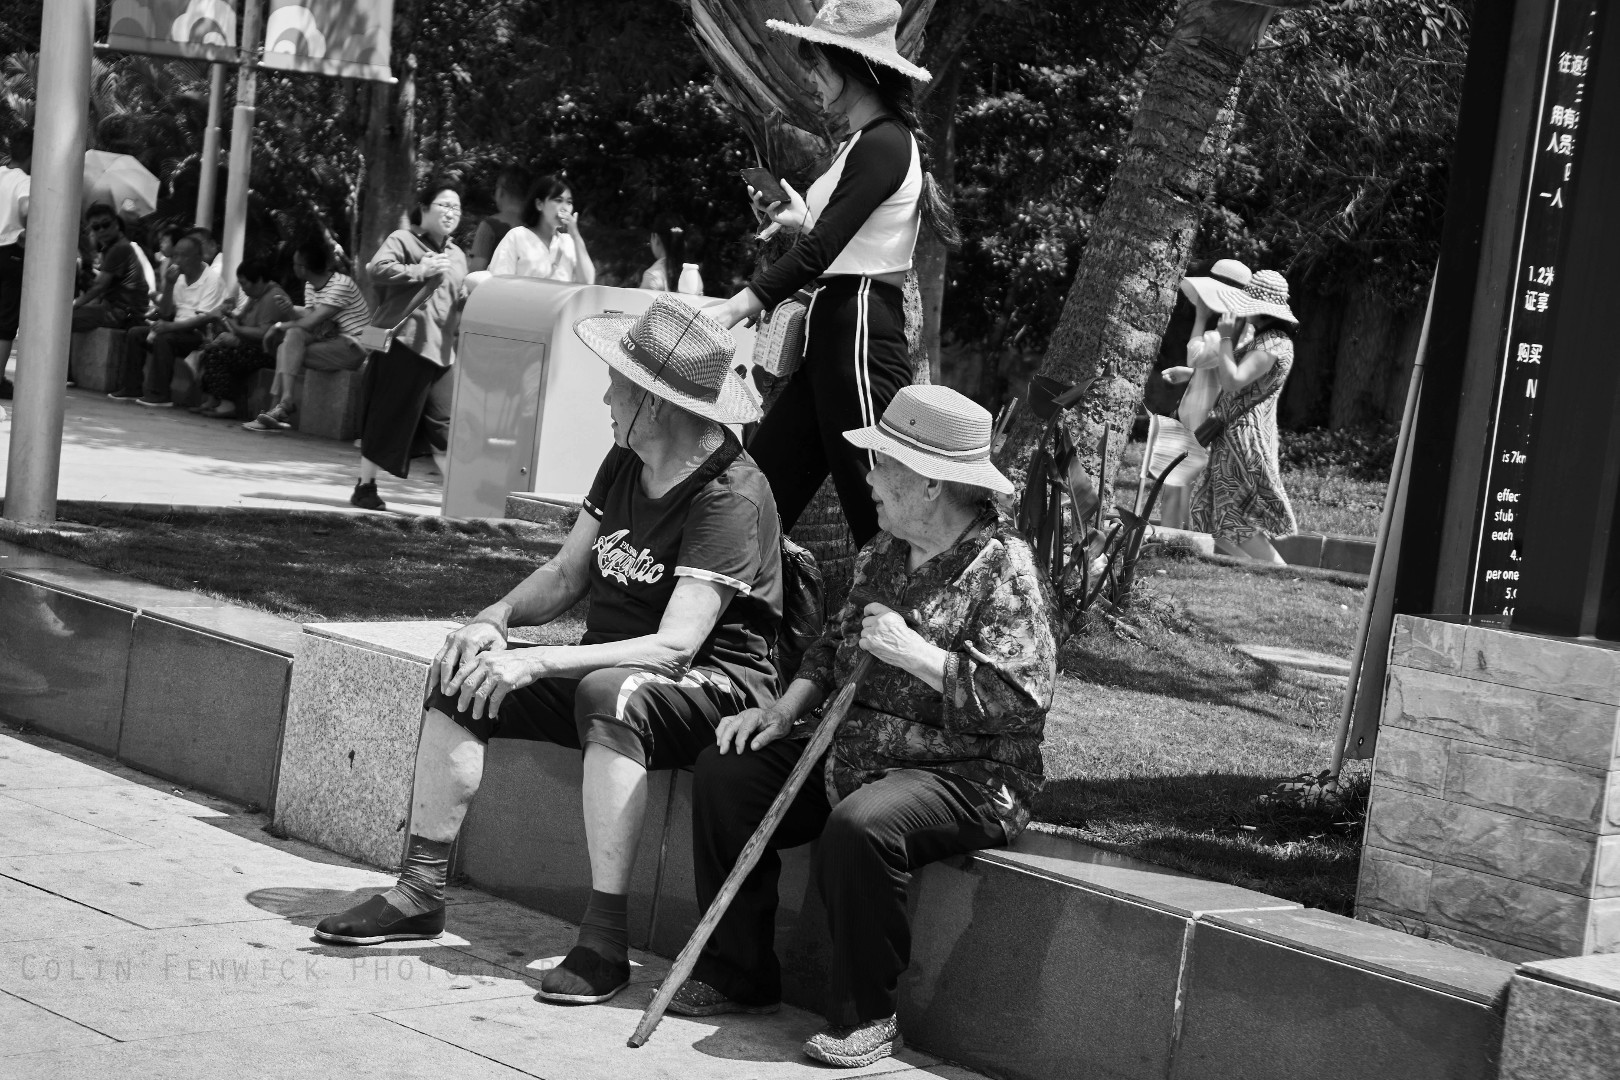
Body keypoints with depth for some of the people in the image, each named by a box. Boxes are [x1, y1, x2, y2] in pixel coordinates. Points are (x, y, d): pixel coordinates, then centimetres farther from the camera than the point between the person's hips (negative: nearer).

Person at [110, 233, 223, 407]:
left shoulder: (212, 279, -12)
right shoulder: (179, 277, 11)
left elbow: (204, 319, -20)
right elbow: (165, 314, 9)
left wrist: (171, 326, -27)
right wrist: (169, 286, -5)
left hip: (200, 334, -8)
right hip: (178, 329, 8)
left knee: (163, 339, -31)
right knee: (135, 333, 0)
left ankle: (159, 395, -26)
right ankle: (132, 389, 1)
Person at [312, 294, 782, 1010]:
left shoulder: (731, 495, -21)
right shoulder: (623, 465, 6)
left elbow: (674, 647, -27)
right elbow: (566, 575, 13)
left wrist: (537, 663, -31)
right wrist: (496, 620, -7)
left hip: (718, 687, -8)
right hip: (605, 668, 8)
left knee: (610, 693, -39)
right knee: (459, 674, -5)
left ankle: (605, 937, -34)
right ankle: (422, 891, -1)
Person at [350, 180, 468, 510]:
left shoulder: (457, 256, 21)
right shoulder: (402, 240, 1)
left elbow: (460, 303, 27)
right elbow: (377, 270, -15)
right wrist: (420, 271, -17)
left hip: (441, 350, 6)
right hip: (404, 343, -6)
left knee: (445, 424, 1)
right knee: (387, 417, -1)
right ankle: (365, 487, 8)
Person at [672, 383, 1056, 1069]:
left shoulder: (1003, 569, -16)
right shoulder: (883, 551, 10)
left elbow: (1022, 700, -23)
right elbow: (837, 644, 22)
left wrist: (912, 651, -23)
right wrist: (786, 709, 6)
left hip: (967, 777, -9)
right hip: (856, 753, 9)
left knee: (859, 827, -36)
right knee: (725, 772, -2)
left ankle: (866, 1018, -17)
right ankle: (738, 975, 5)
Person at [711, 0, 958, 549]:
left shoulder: (881, 144, -14)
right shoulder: (870, 140, 17)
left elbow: (817, 252, -21)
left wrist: (726, 314, -24)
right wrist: (804, 218, 12)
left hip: (860, 332, -10)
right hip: (833, 330, 10)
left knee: (875, 505, -6)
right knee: (762, 486, 7)